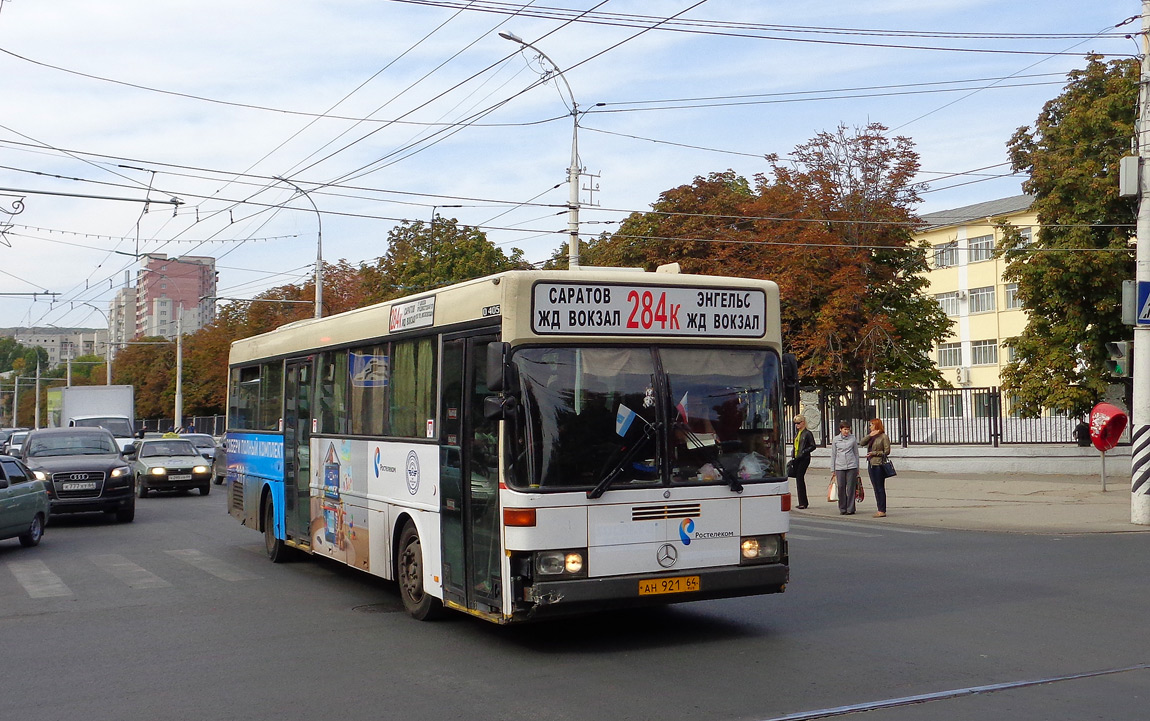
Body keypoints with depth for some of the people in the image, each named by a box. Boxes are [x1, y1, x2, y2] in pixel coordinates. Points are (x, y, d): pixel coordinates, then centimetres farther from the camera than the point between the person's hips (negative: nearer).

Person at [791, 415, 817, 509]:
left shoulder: (808, 433, -8)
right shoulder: (797, 432, 15)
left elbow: (813, 446, -9)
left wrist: (804, 452, -18)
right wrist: (793, 457, 16)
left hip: (804, 459, -8)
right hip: (797, 459, 8)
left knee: (800, 477, -11)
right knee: (798, 478, 8)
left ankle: (802, 503, -7)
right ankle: (803, 502, 15)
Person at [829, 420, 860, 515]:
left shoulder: (852, 439, 6)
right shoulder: (836, 440, 6)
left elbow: (856, 453, 13)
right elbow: (833, 455, 10)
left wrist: (857, 468, 11)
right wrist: (832, 470, 8)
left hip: (851, 466, 0)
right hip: (839, 467, 0)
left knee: (850, 488, -2)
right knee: (841, 488, -1)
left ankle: (850, 509, 5)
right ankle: (842, 509, 9)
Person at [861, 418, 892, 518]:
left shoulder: (884, 437, -5)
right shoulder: (871, 436, 15)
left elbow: (887, 451, -9)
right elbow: (861, 443, 5)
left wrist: (874, 453, -13)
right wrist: (870, 436, -5)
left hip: (879, 465, -7)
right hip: (871, 464, 7)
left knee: (880, 488, -6)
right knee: (875, 488, 9)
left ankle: (882, 511, -4)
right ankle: (879, 509, 14)